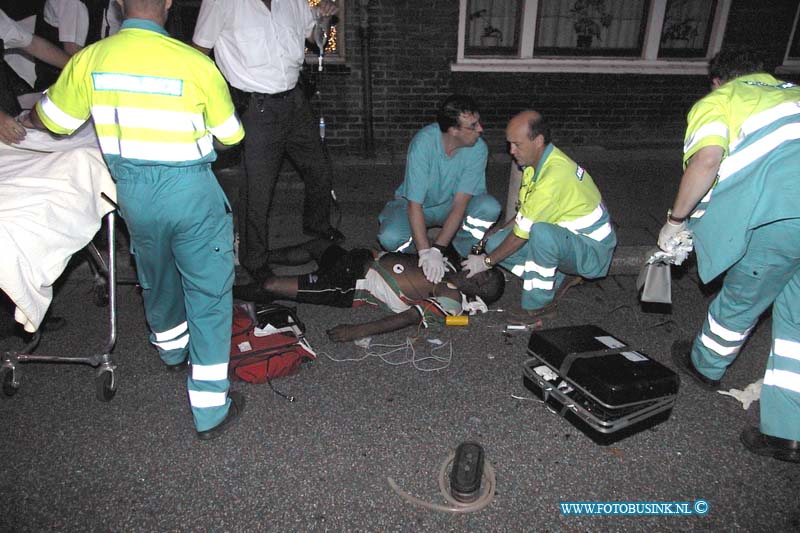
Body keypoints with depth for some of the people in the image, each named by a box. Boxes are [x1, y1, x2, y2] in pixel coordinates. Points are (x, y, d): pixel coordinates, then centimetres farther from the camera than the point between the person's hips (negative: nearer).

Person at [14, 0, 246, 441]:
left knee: (157, 279, 26)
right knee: (208, 293, 5)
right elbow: (230, 136, -3)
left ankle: (172, 350, 54)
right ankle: (210, 409, 10)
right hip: (191, 190, -4)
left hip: (133, 190, 4)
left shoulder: (90, 59, -2)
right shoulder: (195, 63, -13)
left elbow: (48, 120, 12)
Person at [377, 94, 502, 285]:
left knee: (490, 207, -28)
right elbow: (415, 204, -31)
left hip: (450, 204, 2)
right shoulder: (423, 142, -31)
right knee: (390, 237, -32)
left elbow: (459, 203, -27)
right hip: (415, 203, -2)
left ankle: (462, 255, -3)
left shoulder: (478, 149, -23)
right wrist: (425, 252, -40)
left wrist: (437, 250, -36)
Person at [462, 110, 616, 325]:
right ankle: (559, 279, 4)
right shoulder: (536, 163, 0)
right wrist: (496, 234, 5)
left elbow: (523, 232, -24)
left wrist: (486, 261, -12)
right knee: (496, 244, -4)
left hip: (592, 251, -9)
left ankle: (539, 303, -18)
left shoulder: (554, 176, -30)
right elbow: (524, 214, 14)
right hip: (567, 237, 9)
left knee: (542, 232, -40)